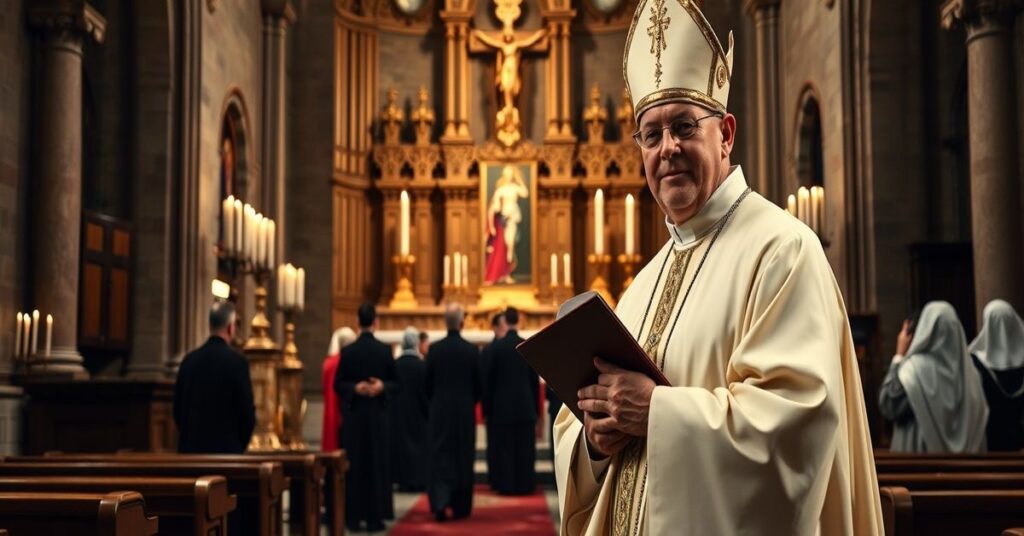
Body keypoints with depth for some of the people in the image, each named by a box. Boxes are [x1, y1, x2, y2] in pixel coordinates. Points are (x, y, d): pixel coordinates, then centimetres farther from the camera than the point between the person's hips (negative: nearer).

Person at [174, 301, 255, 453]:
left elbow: (178, 408, 9)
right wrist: (241, 445, 7)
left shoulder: (189, 360, 5)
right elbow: (247, 411, -8)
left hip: (190, 447, 5)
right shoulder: (236, 361, -10)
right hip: (226, 447, -5)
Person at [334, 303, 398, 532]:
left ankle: (353, 516, 7)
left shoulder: (347, 351, -5)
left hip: (353, 415, 0)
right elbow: (396, 383, -3)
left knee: (353, 465, 6)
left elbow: (337, 384, -5)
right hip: (377, 414, 0)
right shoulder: (385, 350, -5)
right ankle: (375, 517, 5)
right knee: (377, 464, 5)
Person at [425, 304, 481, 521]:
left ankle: (440, 502, -13)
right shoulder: (472, 350, -8)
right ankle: (460, 507, 16)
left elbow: (427, 383, 0)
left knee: (440, 457, 4)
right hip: (465, 412, 0)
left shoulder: (434, 349, -6)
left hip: (439, 411, 0)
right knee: (463, 458, 10)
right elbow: (478, 385, -1)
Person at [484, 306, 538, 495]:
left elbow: (489, 380, -1)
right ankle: (524, 484, 8)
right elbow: (535, 379, 2)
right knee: (525, 448, 6)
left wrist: (488, 407, 7)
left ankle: (506, 485, 5)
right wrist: (536, 407, 10)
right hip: (525, 405, 1)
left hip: (502, 405, -1)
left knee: (504, 447, 5)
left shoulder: (497, 347, -5)